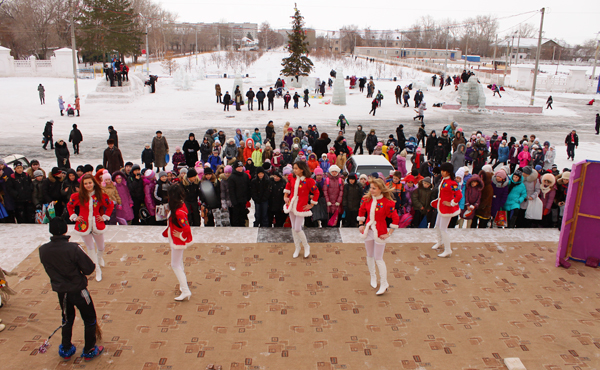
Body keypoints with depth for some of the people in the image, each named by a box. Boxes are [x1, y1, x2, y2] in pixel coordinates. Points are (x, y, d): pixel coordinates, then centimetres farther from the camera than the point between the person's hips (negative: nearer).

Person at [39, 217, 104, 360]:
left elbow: (50, 269, 5)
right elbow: (89, 268, -21)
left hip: (60, 291, 5)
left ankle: (66, 350, 38)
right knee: (90, 320, 15)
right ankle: (89, 350, 26)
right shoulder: (73, 248, -28)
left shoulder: (43, 250, -11)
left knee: (67, 319, 27)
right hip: (78, 290, -5)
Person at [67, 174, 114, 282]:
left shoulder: (101, 195, -7)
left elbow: (111, 206, 8)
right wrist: (74, 217, 1)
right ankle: (98, 270, 22)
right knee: (90, 248, 8)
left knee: (101, 247, 13)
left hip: (97, 224, 1)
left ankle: (99, 257, 50)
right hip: (84, 225, 0)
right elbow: (69, 206, 11)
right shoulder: (78, 196, -7)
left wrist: (104, 217, 1)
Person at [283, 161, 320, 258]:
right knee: (293, 227, 11)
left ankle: (306, 246, 16)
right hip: (291, 205, 6)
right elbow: (288, 186, 21)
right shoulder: (292, 178, -1)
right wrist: (285, 196, 14)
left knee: (297, 229, -8)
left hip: (301, 207, -6)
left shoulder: (309, 181, -17)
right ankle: (297, 248, 26)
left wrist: (311, 205, -3)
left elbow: (316, 193, -7)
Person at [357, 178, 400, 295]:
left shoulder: (387, 202, -17)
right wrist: (361, 224, 8)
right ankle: (373, 276, 38)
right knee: (370, 256, 16)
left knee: (378, 258, -1)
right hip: (368, 230, 5)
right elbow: (361, 211, 15)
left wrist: (389, 234, -12)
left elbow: (395, 218, -12)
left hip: (380, 232, -5)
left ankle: (384, 284, 12)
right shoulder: (367, 199, -3)